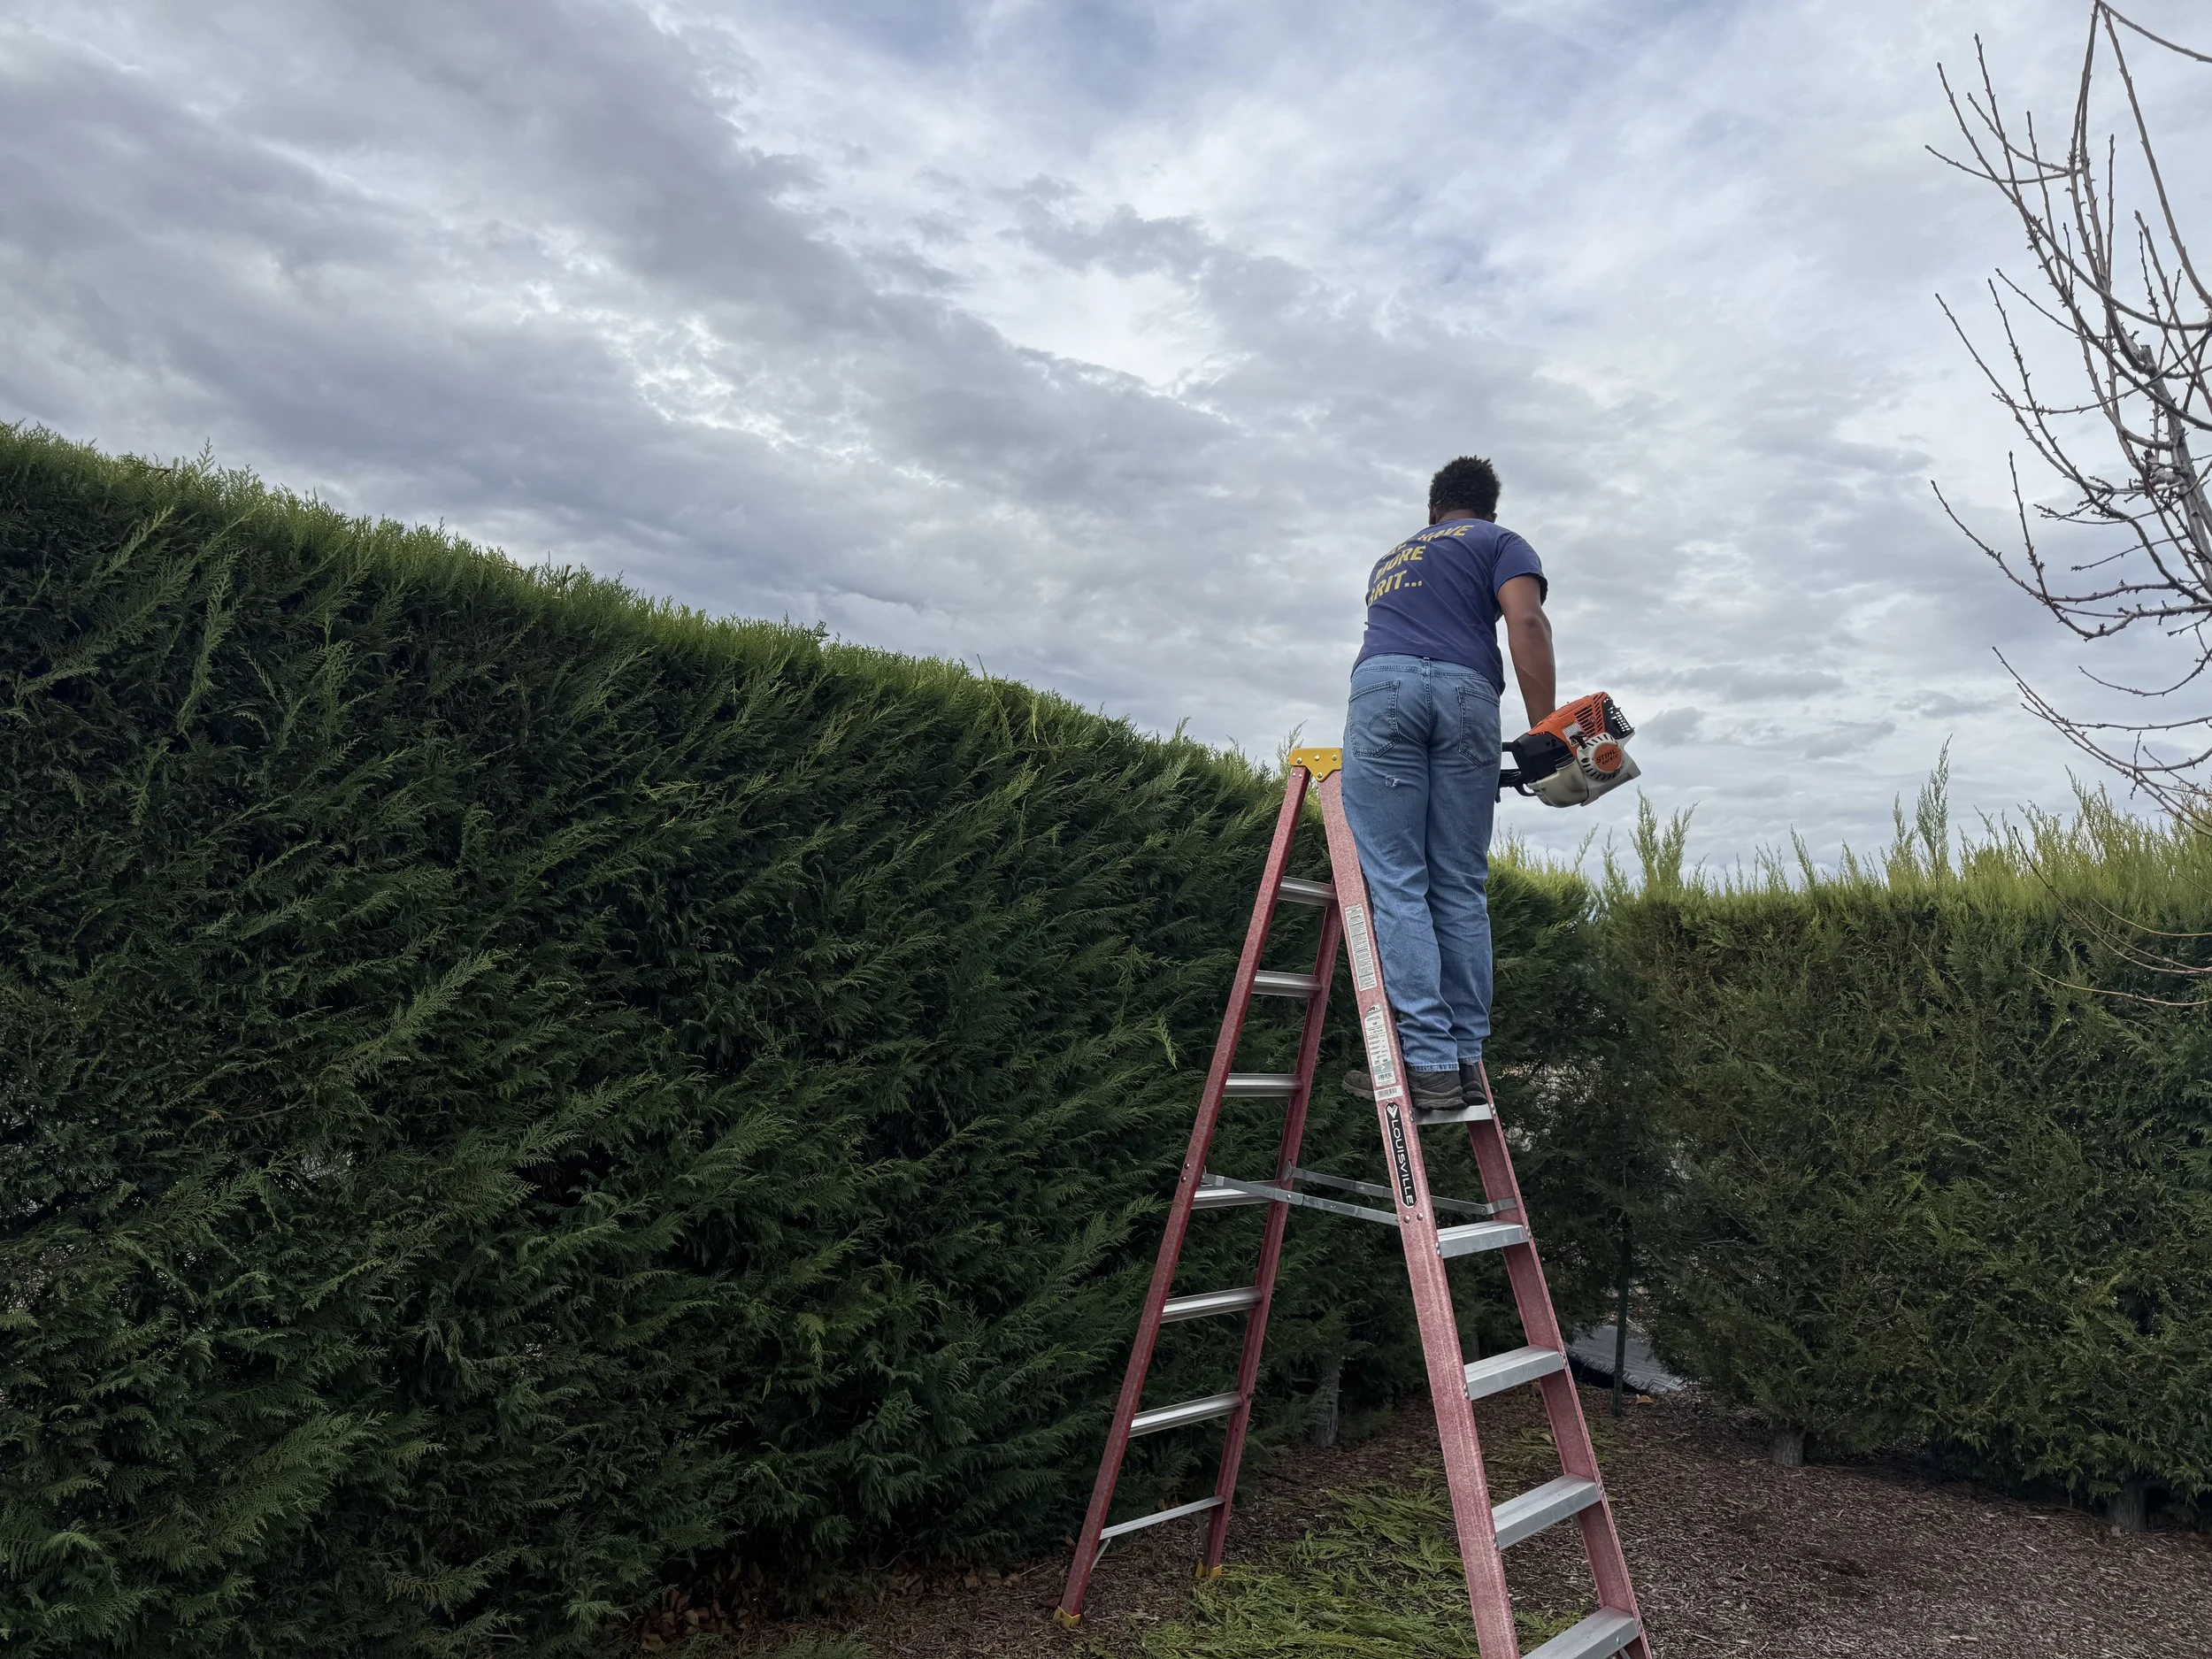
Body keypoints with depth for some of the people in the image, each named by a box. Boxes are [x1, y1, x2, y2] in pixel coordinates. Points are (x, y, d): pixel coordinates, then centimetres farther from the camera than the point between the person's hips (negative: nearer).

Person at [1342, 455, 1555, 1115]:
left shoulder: (1390, 558, 35)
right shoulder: (1500, 543, 21)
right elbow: (1527, 622, 2)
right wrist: (1544, 734, -3)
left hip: (1381, 686, 2)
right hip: (1465, 693, -1)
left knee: (1396, 886, -5)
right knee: (1461, 891, 3)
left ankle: (1429, 1063, -14)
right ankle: (1466, 1061, 0)